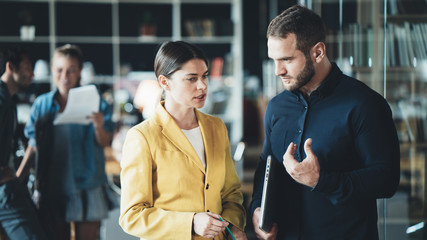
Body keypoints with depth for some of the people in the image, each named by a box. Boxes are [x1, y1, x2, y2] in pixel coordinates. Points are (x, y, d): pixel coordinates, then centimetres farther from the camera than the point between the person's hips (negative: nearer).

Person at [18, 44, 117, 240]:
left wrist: (99, 126, -32)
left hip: (87, 188, -2)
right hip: (52, 189, 2)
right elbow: (33, 146, 12)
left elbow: (104, 142, -11)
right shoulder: (41, 104, 6)